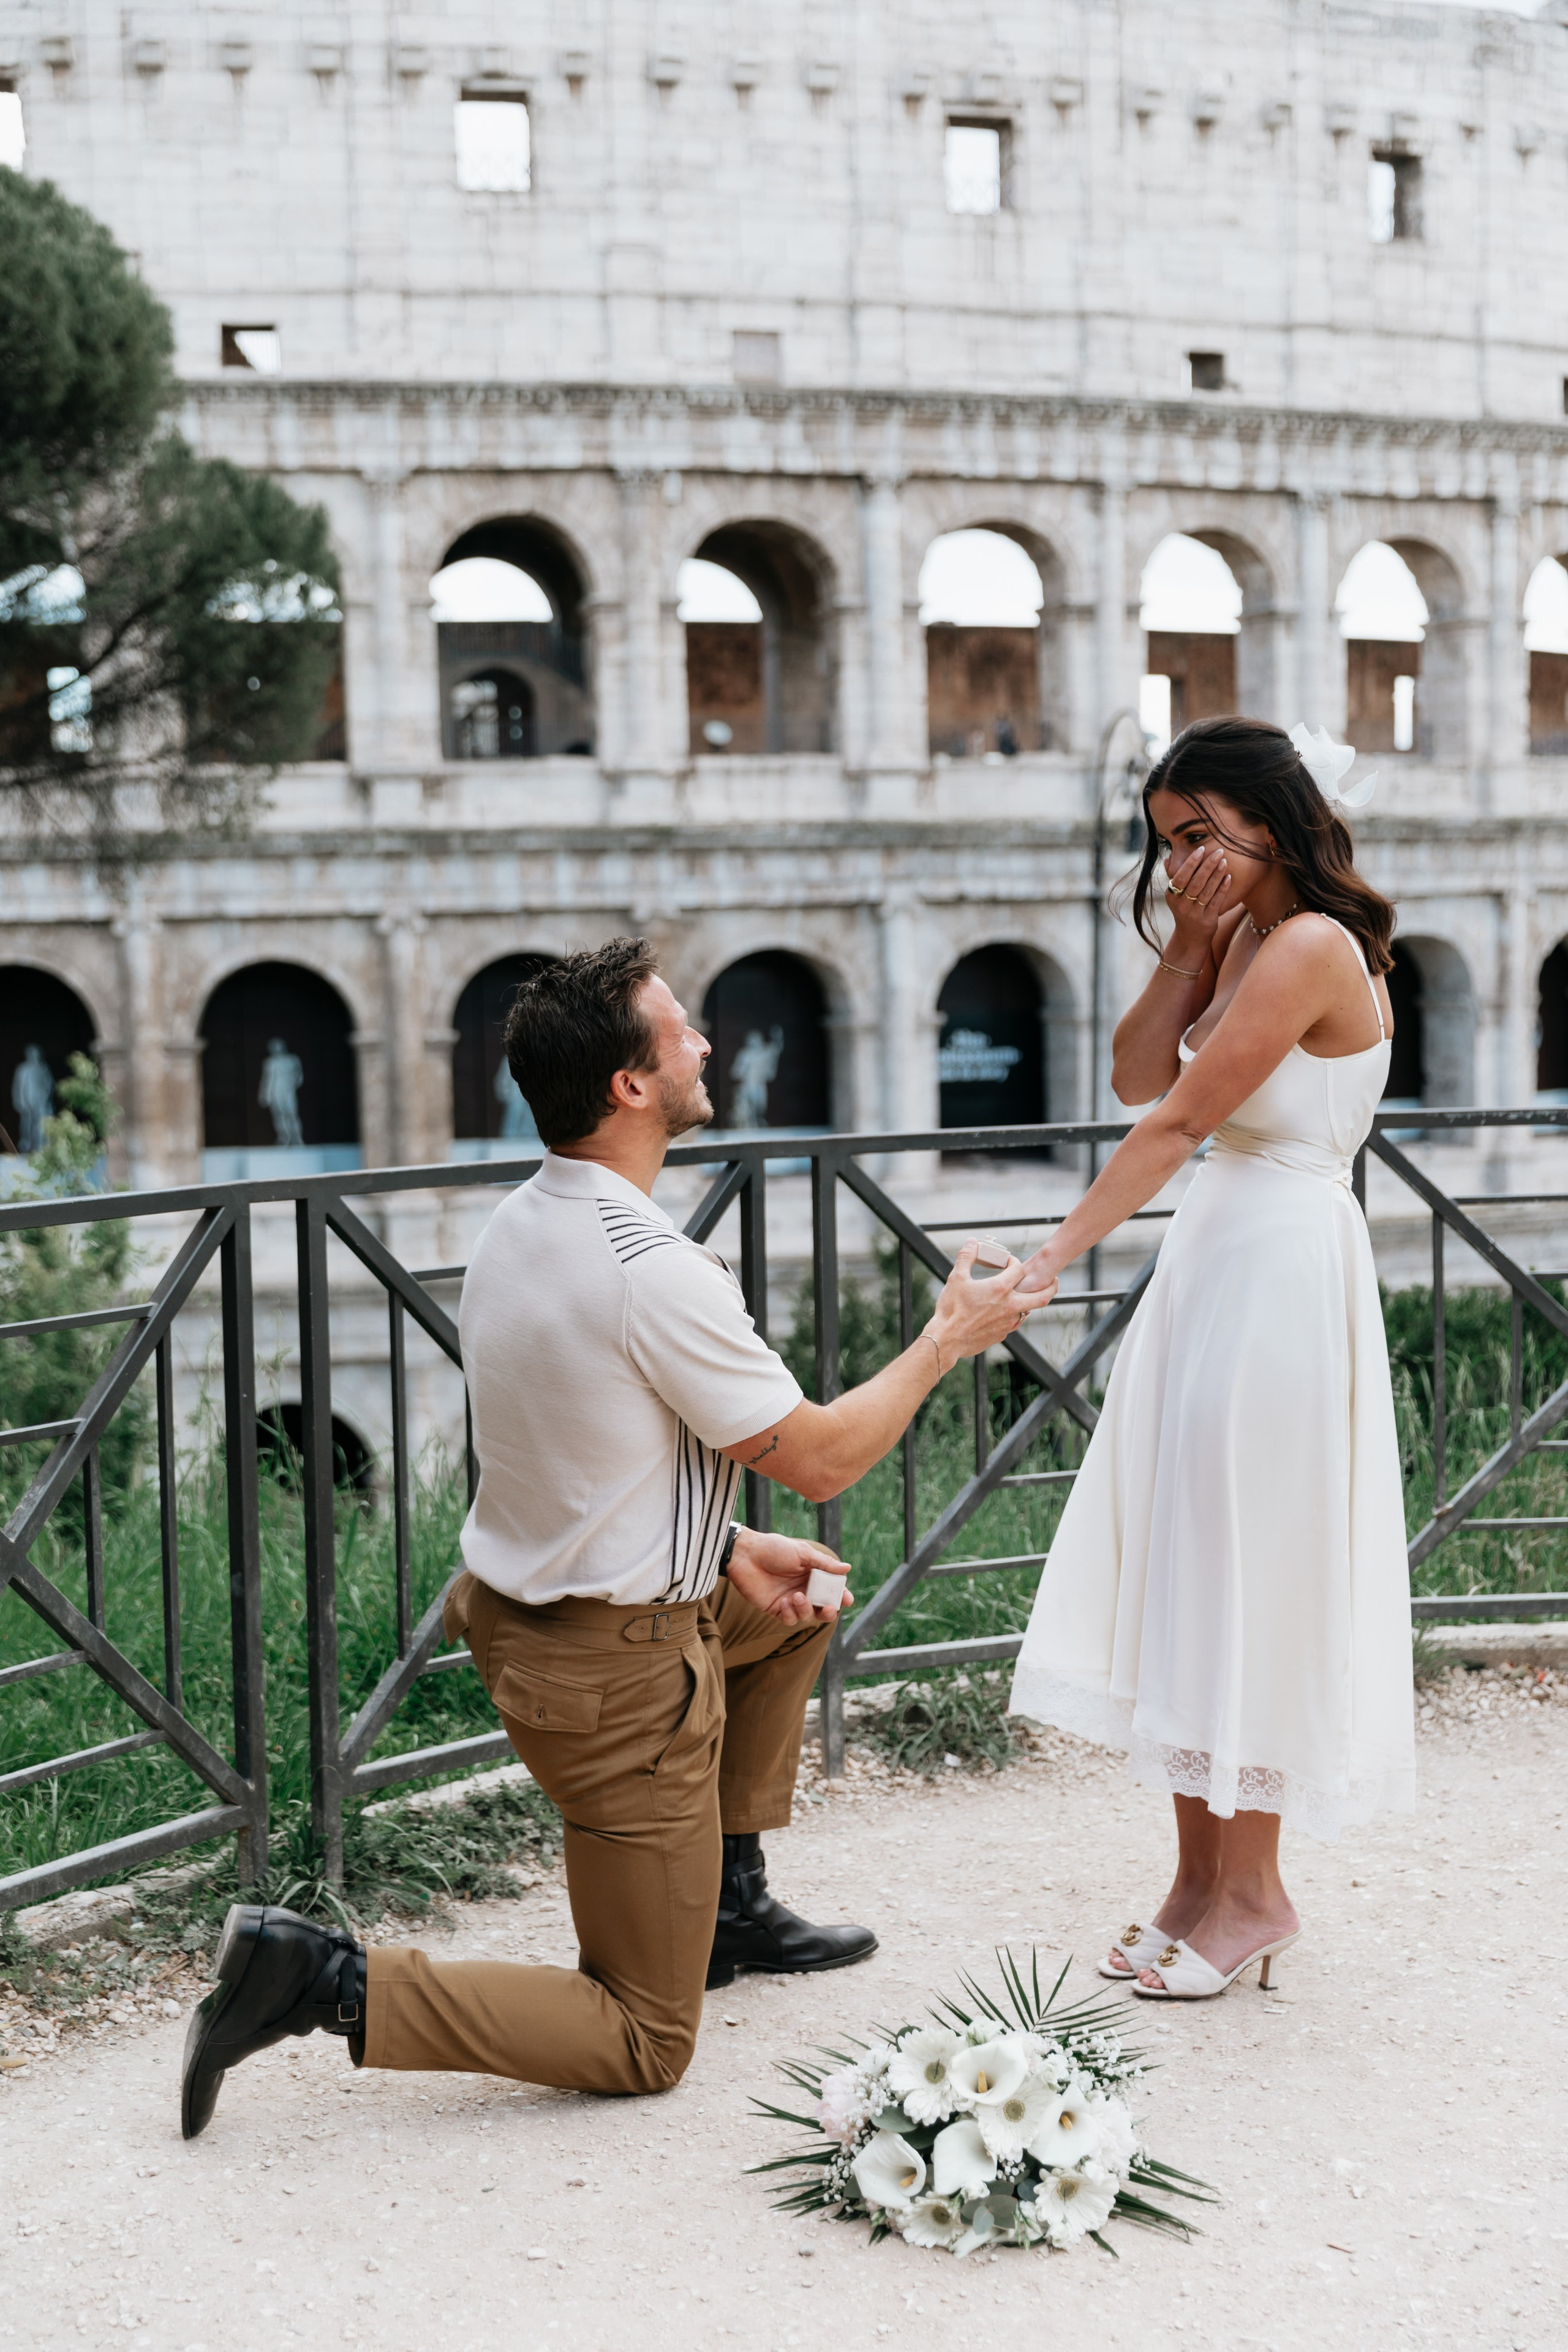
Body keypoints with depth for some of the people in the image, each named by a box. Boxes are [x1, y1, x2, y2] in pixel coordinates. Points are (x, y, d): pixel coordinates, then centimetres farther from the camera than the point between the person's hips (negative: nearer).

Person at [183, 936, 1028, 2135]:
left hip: (523, 1601, 9)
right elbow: (818, 1458, -14)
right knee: (643, 2046, 4)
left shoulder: (518, 1225, 2)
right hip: (620, 1673, -9)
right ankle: (322, 1980, -7)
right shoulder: (653, 1271, -26)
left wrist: (727, 1552, 12)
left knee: (793, 1603, 33)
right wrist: (950, 1338, -2)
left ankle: (731, 1905, 37)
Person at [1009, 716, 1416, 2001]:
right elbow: (1136, 1078, 8)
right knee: (1180, 1569, 10)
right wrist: (1190, 946, -2)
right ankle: (1200, 1874, 18)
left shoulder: (1314, 946, -15)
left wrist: (1056, 1256, -20)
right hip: (1216, 1256, 9)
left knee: (1245, 1570, -2)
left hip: (1282, 1268, -9)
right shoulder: (1240, 941, 13)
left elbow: (1180, 1121, -19)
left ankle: (1253, 1893, 11)